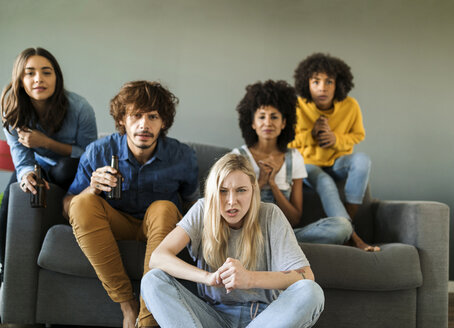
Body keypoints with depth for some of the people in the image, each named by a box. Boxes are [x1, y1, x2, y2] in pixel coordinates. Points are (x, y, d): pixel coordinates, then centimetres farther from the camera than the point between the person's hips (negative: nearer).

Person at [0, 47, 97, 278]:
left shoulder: (79, 109, -26)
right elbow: (22, 161, -16)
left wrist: (47, 143, -29)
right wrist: (27, 175, -44)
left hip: (74, 172, -2)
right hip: (40, 166, 2)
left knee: (66, 169, -36)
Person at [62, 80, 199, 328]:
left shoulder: (183, 157, -12)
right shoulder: (98, 153, -13)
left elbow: (191, 201, 5)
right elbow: (67, 207, -8)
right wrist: (93, 189, -29)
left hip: (158, 226, -1)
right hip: (116, 225, 1)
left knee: (164, 207, -34)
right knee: (83, 203, -28)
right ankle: (127, 304, -28)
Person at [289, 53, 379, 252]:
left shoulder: (350, 106, -11)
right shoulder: (298, 108, -15)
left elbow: (358, 135, 5)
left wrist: (336, 139, -17)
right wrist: (311, 134, -22)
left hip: (338, 162, 3)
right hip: (309, 164, -2)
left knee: (362, 159, -29)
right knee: (324, 182, -35)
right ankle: (353, 237, -39)